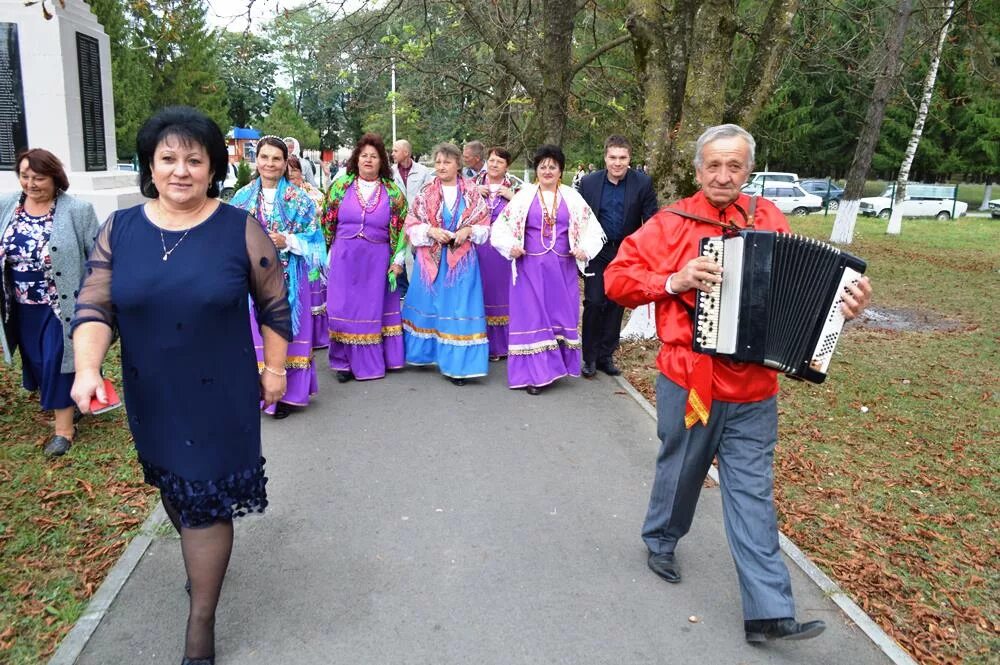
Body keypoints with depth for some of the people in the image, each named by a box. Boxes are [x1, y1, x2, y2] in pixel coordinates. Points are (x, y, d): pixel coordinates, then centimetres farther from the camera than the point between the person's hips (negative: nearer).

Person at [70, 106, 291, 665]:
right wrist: (88, 369, -19)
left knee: (207, 499, 4)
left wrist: (275, 368, -1)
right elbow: (94, 306, -4)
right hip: (150, 396, 4)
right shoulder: (120, 229, -2)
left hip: (219, 395, -3)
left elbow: (274, 305, -3)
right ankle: (204, 558, 51)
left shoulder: (241, 229, -10)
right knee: (173, 488, 21)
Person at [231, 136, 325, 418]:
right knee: (257, 331, 3)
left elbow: (313, 238, -1)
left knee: (286, 331, 2)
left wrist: (287, 241, -15)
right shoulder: (242, 197, 8)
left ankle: (287, 393, 12)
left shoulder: (300, 199, 1)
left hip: (288, 277, -2)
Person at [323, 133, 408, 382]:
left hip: (377, 260, 0)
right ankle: (344, 361, 14)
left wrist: (397, 260, -2)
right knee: (345, 309, 3)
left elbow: (400, 228, 3)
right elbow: (327, 222, 7)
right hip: (344, 258, 0)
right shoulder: (341, 185, 4)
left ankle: (371, 360, 20)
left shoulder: (392, 191, 3)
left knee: (374, 309, 7)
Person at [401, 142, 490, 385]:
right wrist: (431, 231, -14)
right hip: (431, 258, 1)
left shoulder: (471, 192, 4)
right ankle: (426, 352, 26)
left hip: (461, 259, -1)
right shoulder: (426, 193, 5)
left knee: (458, 307, -2)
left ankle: (457, 364, 2)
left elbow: (484, 223, 6)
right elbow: (411, 224, 3)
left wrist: (468, 230, -12)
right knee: (428, 305, 8)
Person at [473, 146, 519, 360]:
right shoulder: (473, 185, 8)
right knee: (479, 294, 3)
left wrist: (512, 197, -13)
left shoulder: (514, 189, 6)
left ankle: (501, 344, 18)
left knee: (501, 293, 5)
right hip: (477, 248, 0)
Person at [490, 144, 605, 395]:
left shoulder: (572, 197, 7)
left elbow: (592, 228, 7)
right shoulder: (524, 196, 4)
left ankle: (555, 366, 21)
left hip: (562, 269, 2)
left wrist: (585, 250, -10)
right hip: (530, 268, -2)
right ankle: (534, 373, 5)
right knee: (532, 317, 0)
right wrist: (510, 247, -14)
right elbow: (501, 227, 3)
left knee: (560, 314, 7)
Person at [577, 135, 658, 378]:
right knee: (594, 302, -6)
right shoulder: (589, 182, -3)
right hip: (597, 251, -1)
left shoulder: (643, 183, -5)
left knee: (616, 304, 8)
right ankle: (589, 357, 7)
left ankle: (606, 355, 20)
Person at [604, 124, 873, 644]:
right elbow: (616, 278, -4)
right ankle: (661, 540, 45)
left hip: (754, 390, 2)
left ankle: (768, 613, 12)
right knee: (680, 470, 17)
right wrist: (673, 281, -17)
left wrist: (841, 302, -8)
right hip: (689, 382, -2)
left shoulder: (769, 219, 5)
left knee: (752, 492, 6)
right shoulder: (671, 223, -4)